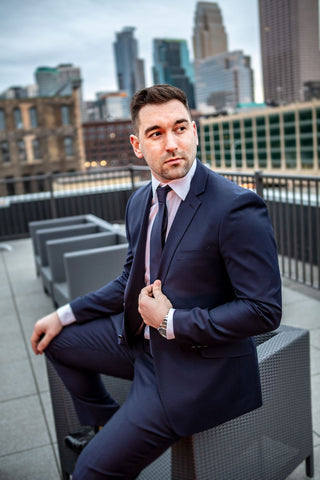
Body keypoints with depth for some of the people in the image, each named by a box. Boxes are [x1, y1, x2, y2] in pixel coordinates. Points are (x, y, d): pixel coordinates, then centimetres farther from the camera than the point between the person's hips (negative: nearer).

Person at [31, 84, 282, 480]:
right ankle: (104, 423, 35)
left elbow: (264, 310, -22)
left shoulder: (237, 208, -23)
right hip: (141, 337, 8)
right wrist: (65, 315, 9)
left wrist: (171, 321, -21)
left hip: (196, 365, -7)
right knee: (56, 339, 19)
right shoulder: (139, 202, 2)